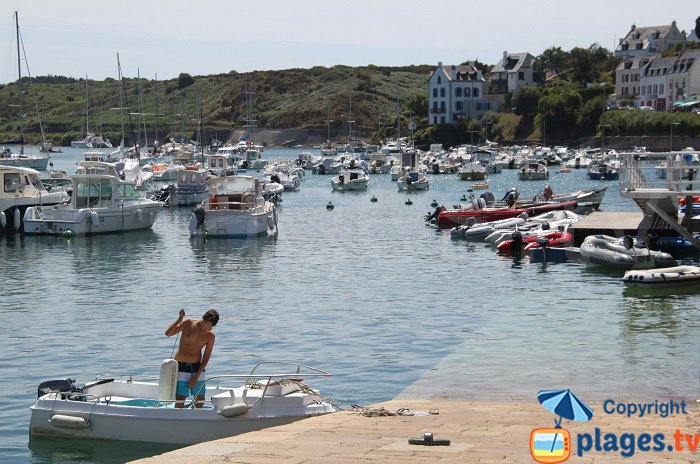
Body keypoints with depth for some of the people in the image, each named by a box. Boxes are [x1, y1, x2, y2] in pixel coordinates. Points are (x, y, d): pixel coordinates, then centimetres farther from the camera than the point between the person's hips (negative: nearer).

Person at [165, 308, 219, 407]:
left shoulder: (210, 336, 0)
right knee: (180, 399, -9)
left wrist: (196, 377, -7)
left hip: (197, 367, 3)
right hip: (181, 366, -3)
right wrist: (179, 319, -23)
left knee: (200, 400, 1)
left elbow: (206, 358, -1)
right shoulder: (188, 323, -4)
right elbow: (168, 333, -11)